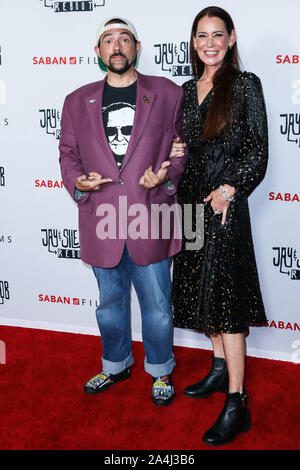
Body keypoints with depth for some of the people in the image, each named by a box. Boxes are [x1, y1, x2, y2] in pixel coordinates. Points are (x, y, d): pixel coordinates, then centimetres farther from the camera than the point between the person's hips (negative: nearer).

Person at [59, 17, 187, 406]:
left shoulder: (168, 94, 4)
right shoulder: (77, 102, 10)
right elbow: (68, 152, 13)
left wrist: (167, 176, -13)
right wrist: (77, 181, -8)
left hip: (150, 221, -2)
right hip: (101, 223, 2)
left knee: (157, 305, 8)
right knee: (110, 303, 18)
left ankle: (160, 371, 31)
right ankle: (116, 365, 40)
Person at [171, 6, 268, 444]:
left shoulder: (245, 85, -4)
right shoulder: (188, 90, 14)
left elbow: (258, 151, -7)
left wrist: (229, 189, -16)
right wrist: (173, 151, 0)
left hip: (225, 202, -7)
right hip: (191, 199, 7)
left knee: (224, 296, -8)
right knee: (202, 289, 13)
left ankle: (237, 403, -2)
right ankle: (220, 369, 29)